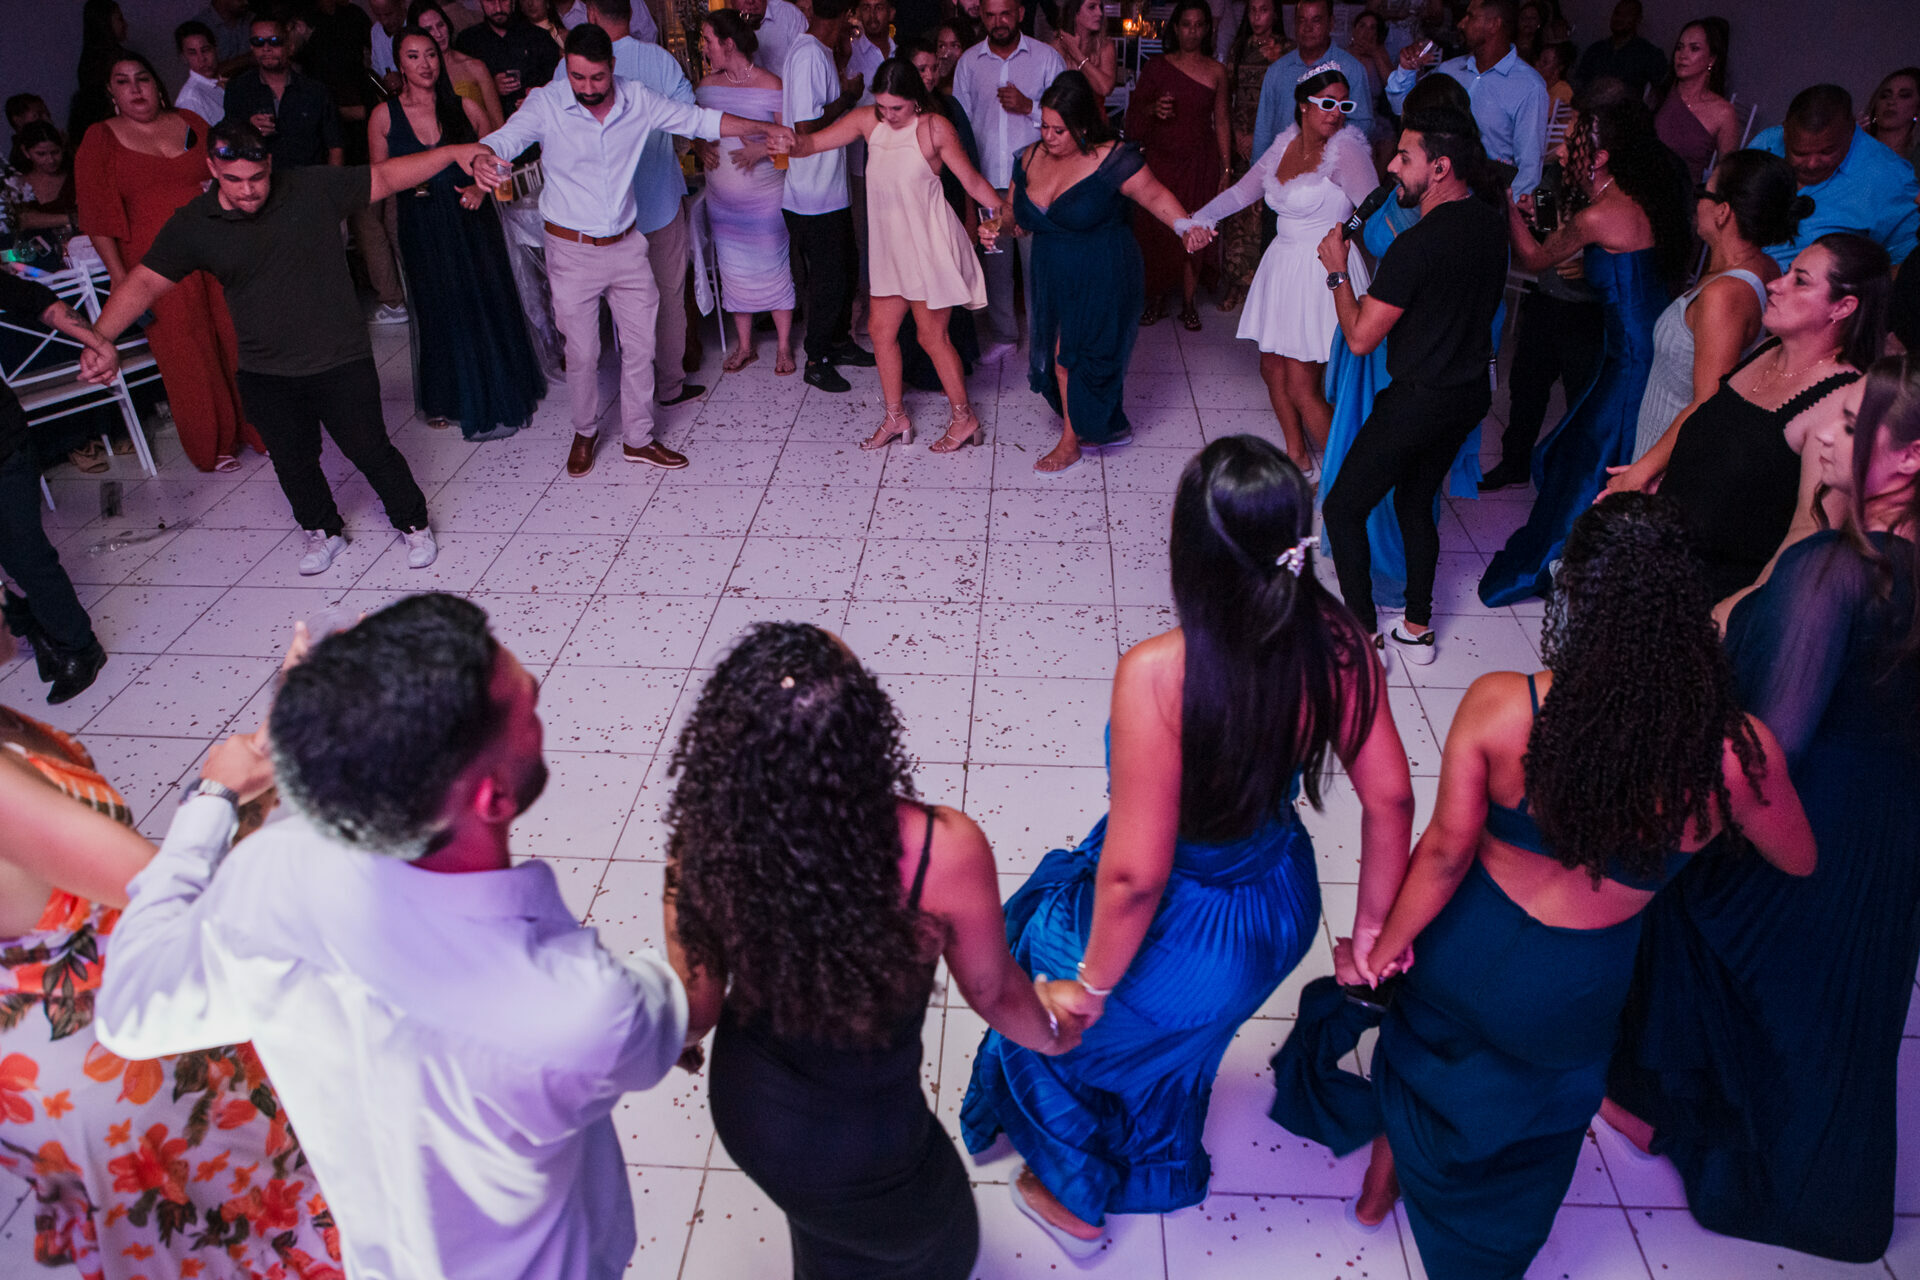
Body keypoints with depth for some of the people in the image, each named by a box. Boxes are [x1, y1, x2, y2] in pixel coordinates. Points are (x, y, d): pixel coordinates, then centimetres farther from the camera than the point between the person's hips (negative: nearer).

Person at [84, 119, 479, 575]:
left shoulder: (314, 189, -8)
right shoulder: (192, 225, -5)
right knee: (293, 462, 16)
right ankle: (322, 529, 41)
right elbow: (143, 283, -6)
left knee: (370, 449, 4)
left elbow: (385, 177, -2)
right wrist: (99, 340, -19)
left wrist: (453, 153, -9)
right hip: (265, 376, 2)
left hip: (341, 362, -2)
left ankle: (413, 522, 27)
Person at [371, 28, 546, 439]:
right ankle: (446, 400, 28)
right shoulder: (384, 116, -2)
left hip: (472, 222, 0)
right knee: (439, 313, 10)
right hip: (423, 229, 0)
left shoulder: (464, 107, -1)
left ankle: (499, 393, 25)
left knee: (488, 307, 6)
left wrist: (481, 187, -9)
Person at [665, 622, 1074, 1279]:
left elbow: (694, 1012, -12)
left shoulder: (706, 845, -28)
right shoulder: (945, 854, -36)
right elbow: (992, 994, -16)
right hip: (861, 1146, -3)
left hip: (744, 1107, 4)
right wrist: (1052, 1033, 7)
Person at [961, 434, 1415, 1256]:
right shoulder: (1339, 647, -20)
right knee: (1179, 1028, 38)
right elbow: (1390, 800, -8)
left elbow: (1136, 873, -31)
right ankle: (1157, 1171, 68)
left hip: (1179, 935, -5)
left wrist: (1091, 985, -13)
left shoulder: (1157, 673, -38)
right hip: (1281, 911, 6)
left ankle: (1072, 1200, 55)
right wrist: (1371, 927, 8)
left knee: (1051, 1013, 29)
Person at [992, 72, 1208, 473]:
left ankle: (1070, 444, 15)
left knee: (1075, 355, -3)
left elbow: (1157, 197, -10)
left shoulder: (1111, 159, -14)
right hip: (1052, 280, 6)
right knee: (1060, 354, 9)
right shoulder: (1031, 159, 3)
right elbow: (1018, 214, 13)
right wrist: (996, 226, -9)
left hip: (1102, 280, -6)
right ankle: (1113, 427, 29)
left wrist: (1187, 228, -27)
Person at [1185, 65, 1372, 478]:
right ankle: (1298, 459, 31)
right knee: (1272, 369, 13)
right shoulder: (1286, 144, 7)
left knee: (1302, 389, -9)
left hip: (1324, 271, -7)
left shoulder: (1345, 150, -13)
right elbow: (1243, 190, 15)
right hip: (1283, 264, 7)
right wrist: (1201, 217, 2)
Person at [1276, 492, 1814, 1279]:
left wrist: (1382, 950, -3)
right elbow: (1798, 862, -4)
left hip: (1466, 950, 0)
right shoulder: (1738, 750, -25)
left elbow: (1446, 850, -18)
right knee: (1533, 1129, 32)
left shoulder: (1498, 706, -28)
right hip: (1571, 999, 0)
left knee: (1418, 1059, 34)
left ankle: (1383, 1180, 62)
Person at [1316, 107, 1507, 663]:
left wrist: (1337, 270, -5)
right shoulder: (1490, 225, 2)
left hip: (1418, 402, -8)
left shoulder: (1416, 245, -25)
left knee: (1343, 508, 5)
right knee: (1415, 502, 23)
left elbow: (1360, 337, -19)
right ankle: (1417, 629, 29)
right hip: (1471, 392, 9)